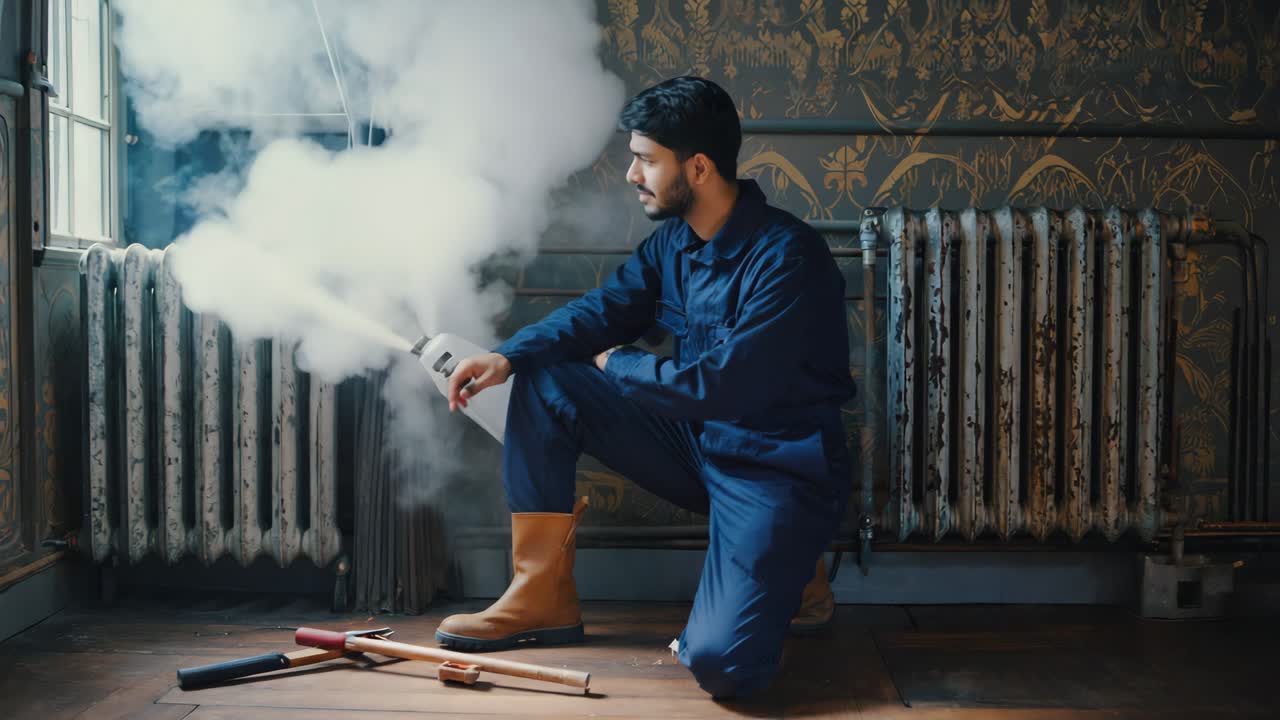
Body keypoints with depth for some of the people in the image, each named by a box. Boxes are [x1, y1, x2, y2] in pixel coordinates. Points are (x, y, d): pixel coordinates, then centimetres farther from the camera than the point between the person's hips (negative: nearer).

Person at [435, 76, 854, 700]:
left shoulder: (786, 257, -22)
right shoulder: (672, 240, 3)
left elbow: (723, 387, -25)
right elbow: (603, 310, 7)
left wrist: (620, 367, -10)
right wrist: (508, 356, -10)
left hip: (777, 468, -7)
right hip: (696, 441, 7)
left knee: (718, 664, -26)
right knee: (544, 385, -4)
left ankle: (787, 569, 9)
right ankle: (543, 595, 1)